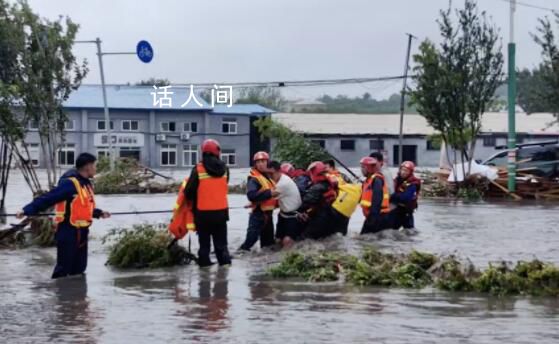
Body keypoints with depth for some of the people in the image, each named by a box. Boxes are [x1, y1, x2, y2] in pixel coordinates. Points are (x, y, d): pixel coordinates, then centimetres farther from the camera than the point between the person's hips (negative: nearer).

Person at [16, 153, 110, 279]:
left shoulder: (86, 184, 12)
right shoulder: (70, 183, -18)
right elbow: (48, 198, -23)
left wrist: (99, 213, 19)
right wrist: (27, 210, -30)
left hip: (81, 232, 9)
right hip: (68, 232, -9)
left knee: (79, 268, 16)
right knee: (63, 268, -6)